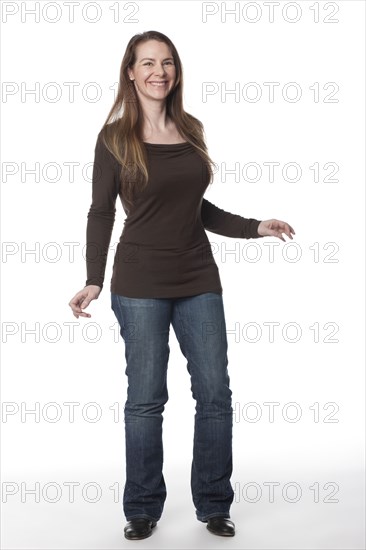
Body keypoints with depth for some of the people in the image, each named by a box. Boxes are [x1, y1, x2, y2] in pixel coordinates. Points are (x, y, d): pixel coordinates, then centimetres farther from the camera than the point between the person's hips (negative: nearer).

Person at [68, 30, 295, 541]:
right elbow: (101, 213, -2)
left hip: (199, 278, 4)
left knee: (215, 392, 4)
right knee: (146, 398, 1)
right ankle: (142, 509, 17)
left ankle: (213, 505, 18)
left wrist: (255, 227, 12)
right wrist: (93, 280, -10)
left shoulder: (191, 130, 9)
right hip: (141, 284, -4)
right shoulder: (115, 137, -2)